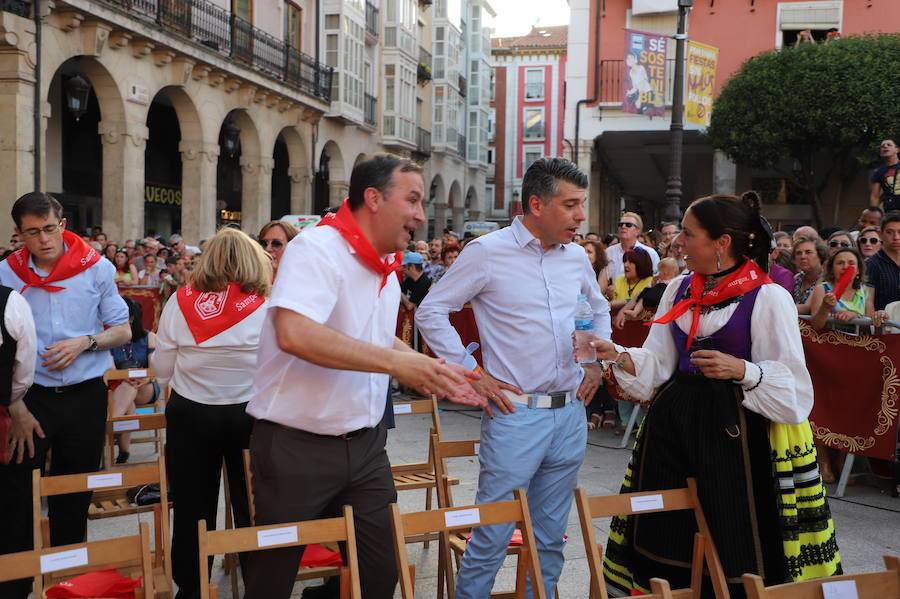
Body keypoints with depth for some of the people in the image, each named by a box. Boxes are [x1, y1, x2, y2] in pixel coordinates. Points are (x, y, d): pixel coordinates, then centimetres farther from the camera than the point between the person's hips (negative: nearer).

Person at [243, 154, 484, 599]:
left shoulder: (386, 270, 10)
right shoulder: (317, 249, -17)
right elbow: (295, 333, -34)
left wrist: (435, 373, 10)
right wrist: (394, 361, -31)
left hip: (364, 444, 8)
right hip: (297, 447, -7)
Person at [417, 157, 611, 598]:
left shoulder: (576, 256, 9)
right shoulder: (487, 252, -8)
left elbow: (599, 308, 28)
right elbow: (431, 312, -5)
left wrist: (596, 362, 16)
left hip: (571, 413, 6)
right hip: (515, 415, -5)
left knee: (550, 538, 15)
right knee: (491, 538, 1)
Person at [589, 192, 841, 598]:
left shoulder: (768, 298, -8)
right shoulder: (680, 290, 11)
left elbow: (792, 385, -9)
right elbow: (656, 363, 9)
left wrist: (742, 370, -24)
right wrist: (616, 354, -7)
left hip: (735, 428, -6)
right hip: (674, 422, 6)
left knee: (735, 552, -2)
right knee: (665, 541, 10)